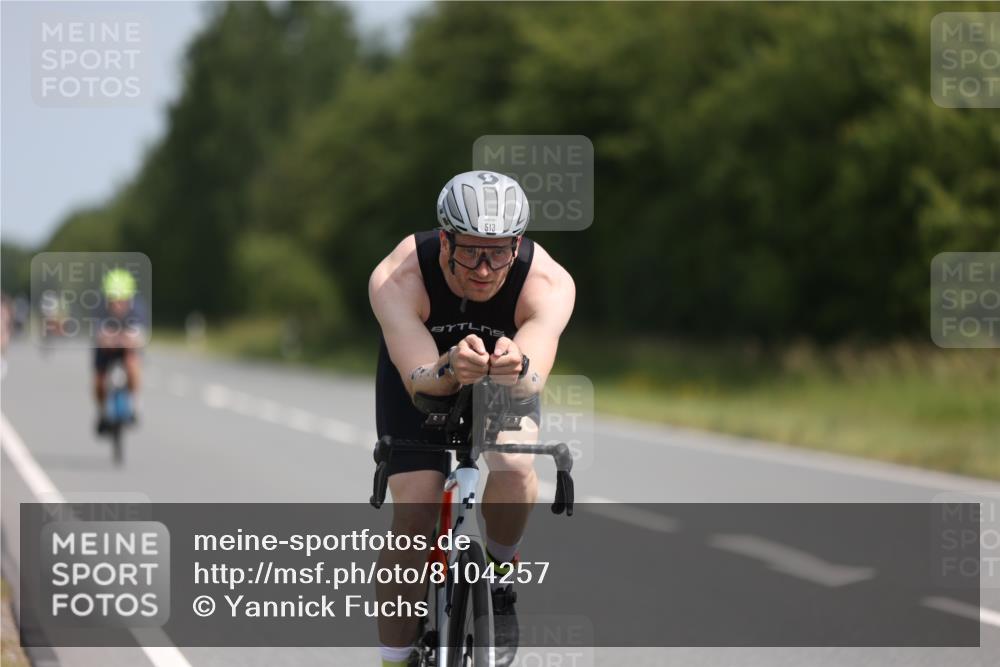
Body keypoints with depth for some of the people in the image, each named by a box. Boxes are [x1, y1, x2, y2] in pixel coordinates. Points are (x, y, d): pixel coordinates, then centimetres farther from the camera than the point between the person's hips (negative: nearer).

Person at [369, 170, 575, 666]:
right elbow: (418, 379, -44)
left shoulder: (549, 284, -34)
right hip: (421, 372, 0)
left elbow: (535, 381, -47)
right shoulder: (396, 280, -35)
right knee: (414, 515, -18)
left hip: (506, 383, 0)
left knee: (513, 464, -30)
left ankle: (498, 575, -1)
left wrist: (517, 369, -70)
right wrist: (449, 370, -67)